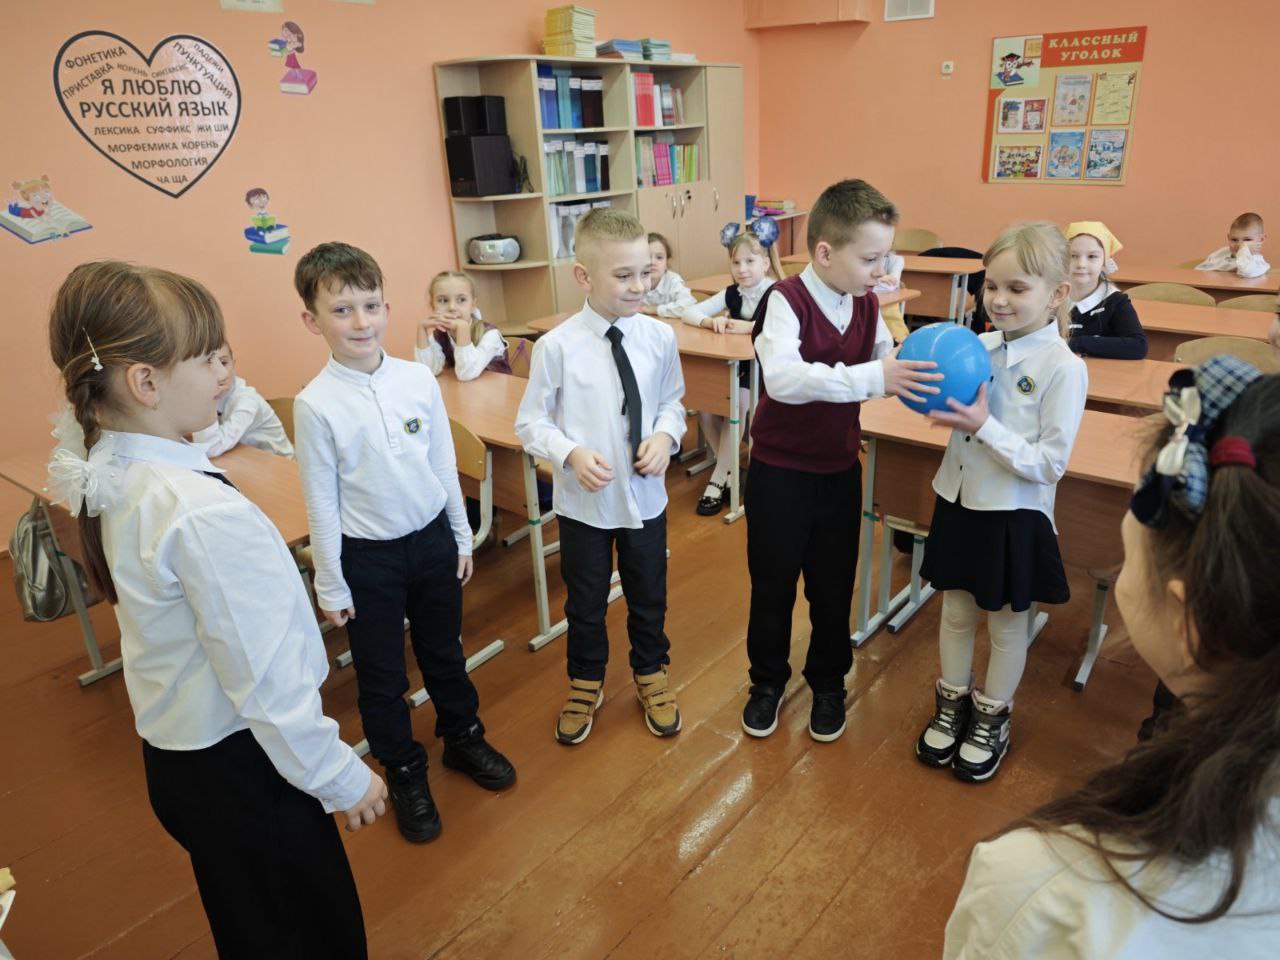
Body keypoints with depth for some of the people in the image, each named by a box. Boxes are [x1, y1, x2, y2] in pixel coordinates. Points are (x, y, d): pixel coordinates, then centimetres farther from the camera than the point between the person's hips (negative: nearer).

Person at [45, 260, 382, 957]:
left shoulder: (113, 478, -5)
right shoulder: (203, 512, -32)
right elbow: (263, 676, -25)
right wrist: (341, 777, -15)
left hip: (176, 754, 9)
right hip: (240, 764, -9)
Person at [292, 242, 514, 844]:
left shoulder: (419, 379, -7)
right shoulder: (315, 405, -16)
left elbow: (444, 465, 3)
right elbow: (321, 502, -10)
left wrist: (462, 536, 9)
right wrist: (331, 585, -5)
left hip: (433, 540, 3)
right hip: (368, 557, -3)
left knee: (444, 653, 22)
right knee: (381, 677, 14)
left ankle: (463, 737, 46)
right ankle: (404, 773, 37)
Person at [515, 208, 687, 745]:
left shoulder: (659, 337, -9)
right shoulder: (557, 346, -17)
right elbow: (530, 423, -8)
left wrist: (665, 436, -14)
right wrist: (571, 454, -24)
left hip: (645, 495, 2)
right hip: (583, 500, -2)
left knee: (649, 596, 21)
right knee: (586, 602, 18)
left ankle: (650, 676, 47)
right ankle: (585, 685, 44)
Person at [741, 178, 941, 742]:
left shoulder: (866, 305, 0)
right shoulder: (785, 301, -20)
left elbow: (886, 365, 10)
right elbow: (783, 378, -37)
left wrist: (915, 372, -13)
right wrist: (873, 377, -43)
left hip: (840, 469, 5)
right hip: (780, 471, -5)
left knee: (833, 587, 15)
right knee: (772, 585, 12)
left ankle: (827, 683, 36)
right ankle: (768, 680, 34)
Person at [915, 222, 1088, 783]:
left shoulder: (1064, 368, -17)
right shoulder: (979, 345, -2)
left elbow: (1049, 464, -19)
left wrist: (984, 427, -27)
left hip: (1015, 515, -5)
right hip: (960, 500, 5)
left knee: (1007, 625, 15)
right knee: (955, 612, 19)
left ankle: (992, 716, 37)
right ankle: (952, 703, 40)